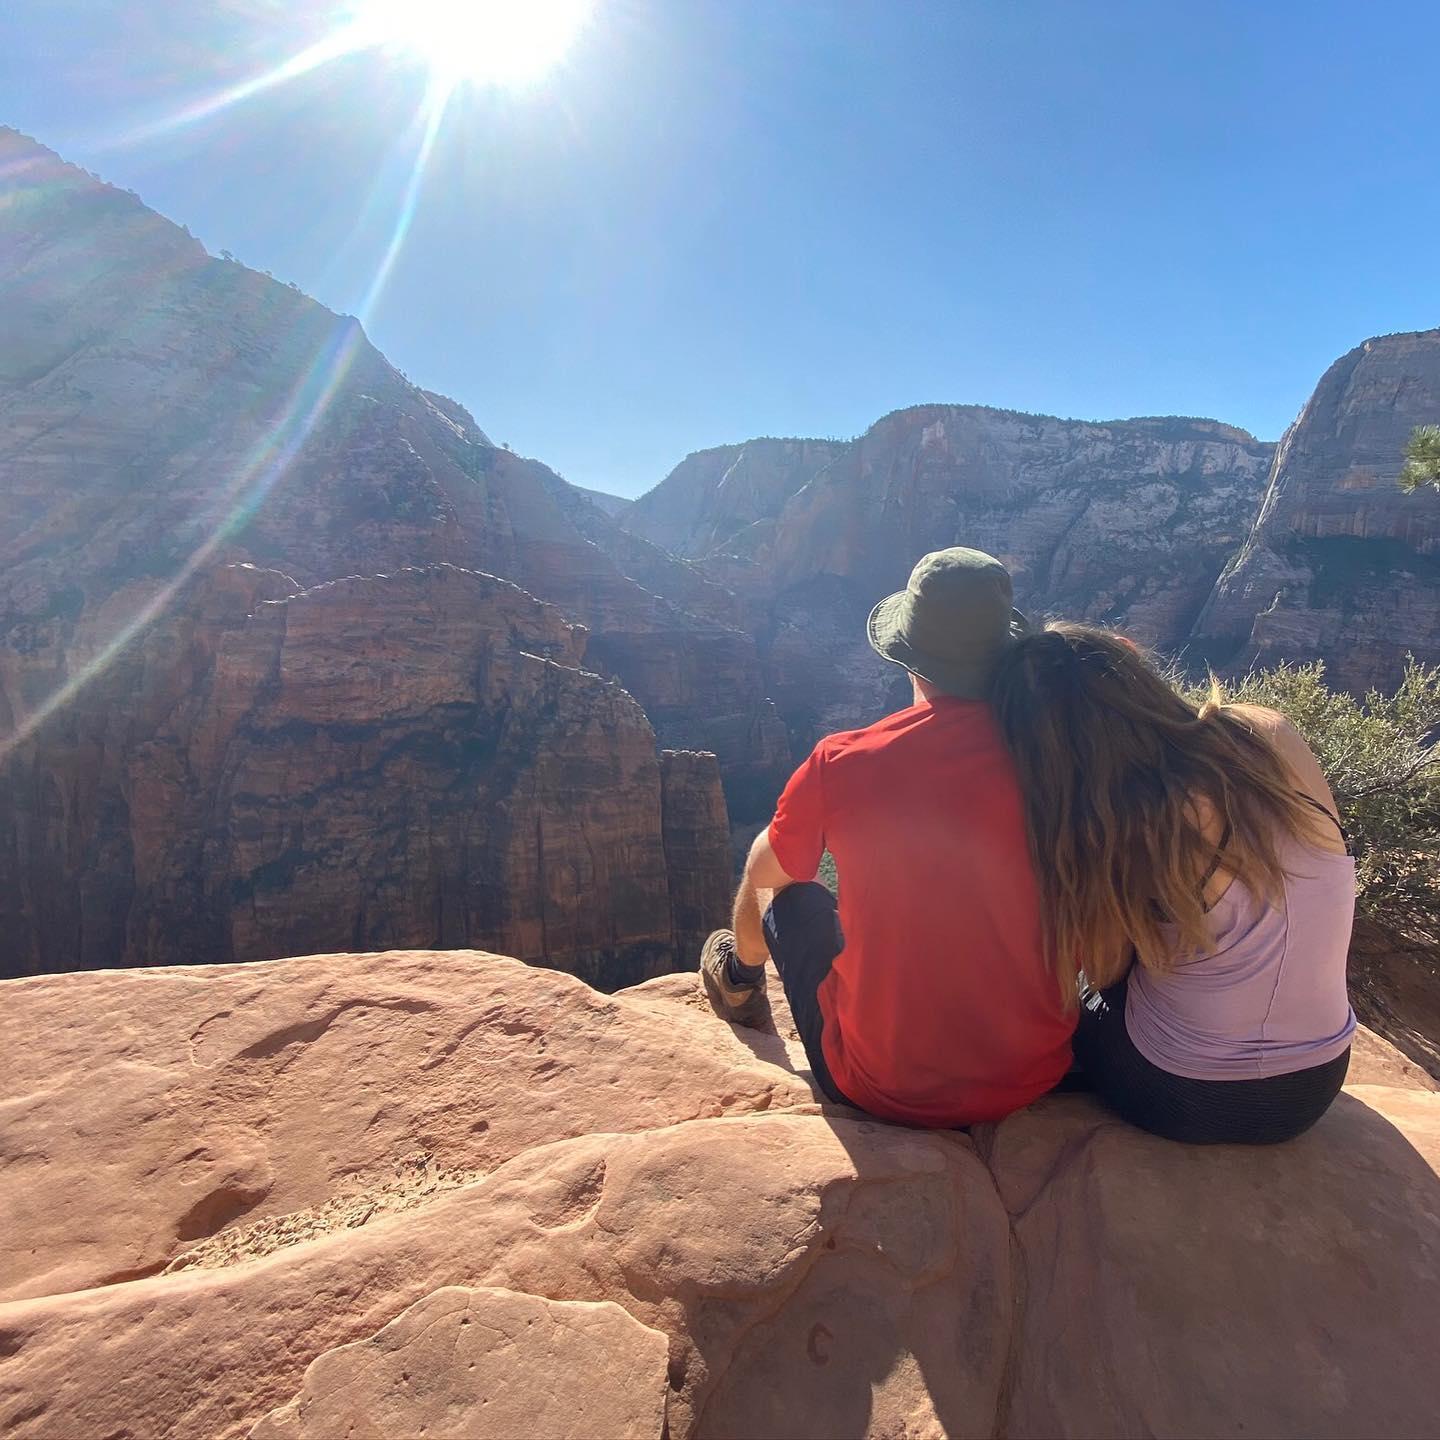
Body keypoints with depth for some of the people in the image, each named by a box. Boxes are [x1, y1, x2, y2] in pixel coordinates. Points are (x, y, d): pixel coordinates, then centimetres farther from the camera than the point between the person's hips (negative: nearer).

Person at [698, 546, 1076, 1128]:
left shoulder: (840, 764, -20)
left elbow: (763, 870, 2)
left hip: (885, 1094, -2)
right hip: (1036, 1079, 3)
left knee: (790, 899, 19)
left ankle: (742, 980, 53)